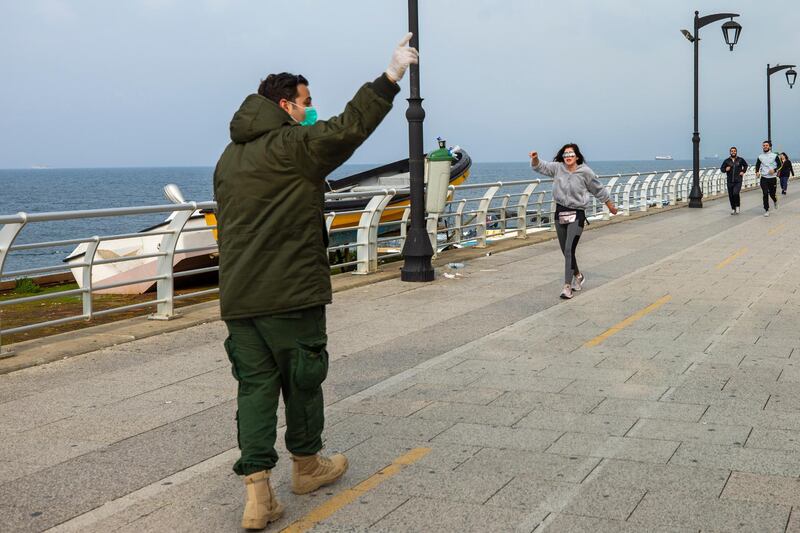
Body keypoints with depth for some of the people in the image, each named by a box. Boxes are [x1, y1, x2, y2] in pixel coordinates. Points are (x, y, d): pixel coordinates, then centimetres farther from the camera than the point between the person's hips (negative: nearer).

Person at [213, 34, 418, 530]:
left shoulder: (229, 158, 16)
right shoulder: (293, 146, -10)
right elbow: (349, 128, -23)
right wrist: (391, 76, -18)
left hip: (238, 299, 7)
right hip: (291, 295, -7)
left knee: (255, 385, 6)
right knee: (303, 380, 12)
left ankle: (257, 492, 0)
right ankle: (307, 466, 30)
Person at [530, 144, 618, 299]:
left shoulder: (585, 172, -6)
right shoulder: (558, 168, 2)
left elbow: (599, 190, 6)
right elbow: (540, 167, -1)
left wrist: (610, 206, 17)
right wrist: (535, 159, -25)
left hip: (577, 215, -5)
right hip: (560, 213, 5)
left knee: (569, 250, -15)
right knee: (565, 250, 15)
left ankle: (567, 286, -12)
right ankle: (578, 275, 40)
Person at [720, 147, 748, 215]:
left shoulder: (740, 160, 3)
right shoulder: (727, 161, 2)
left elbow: (745, 165, 20)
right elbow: (722, 168, 8)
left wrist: (743, 171, 5)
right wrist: (725, 169, -12)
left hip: (738, 181, -2)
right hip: (730, 181, 2)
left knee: (736, 193, -19)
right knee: (731, 196, 4)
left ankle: (737, 206, 4)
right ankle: (733, 208, 22)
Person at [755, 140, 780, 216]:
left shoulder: (774, 156, -2)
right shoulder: (760, 157, 6)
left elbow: (779, 165, -2)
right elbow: (757, 166, 14)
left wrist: (774, 170, -20)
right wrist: (757, 172, -6)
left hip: (772, 178, -1)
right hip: (763, 178, 1)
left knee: (772, 193, 6)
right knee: (765, 194, -6)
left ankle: (775, 201, 43)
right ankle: (766, 210, 2)